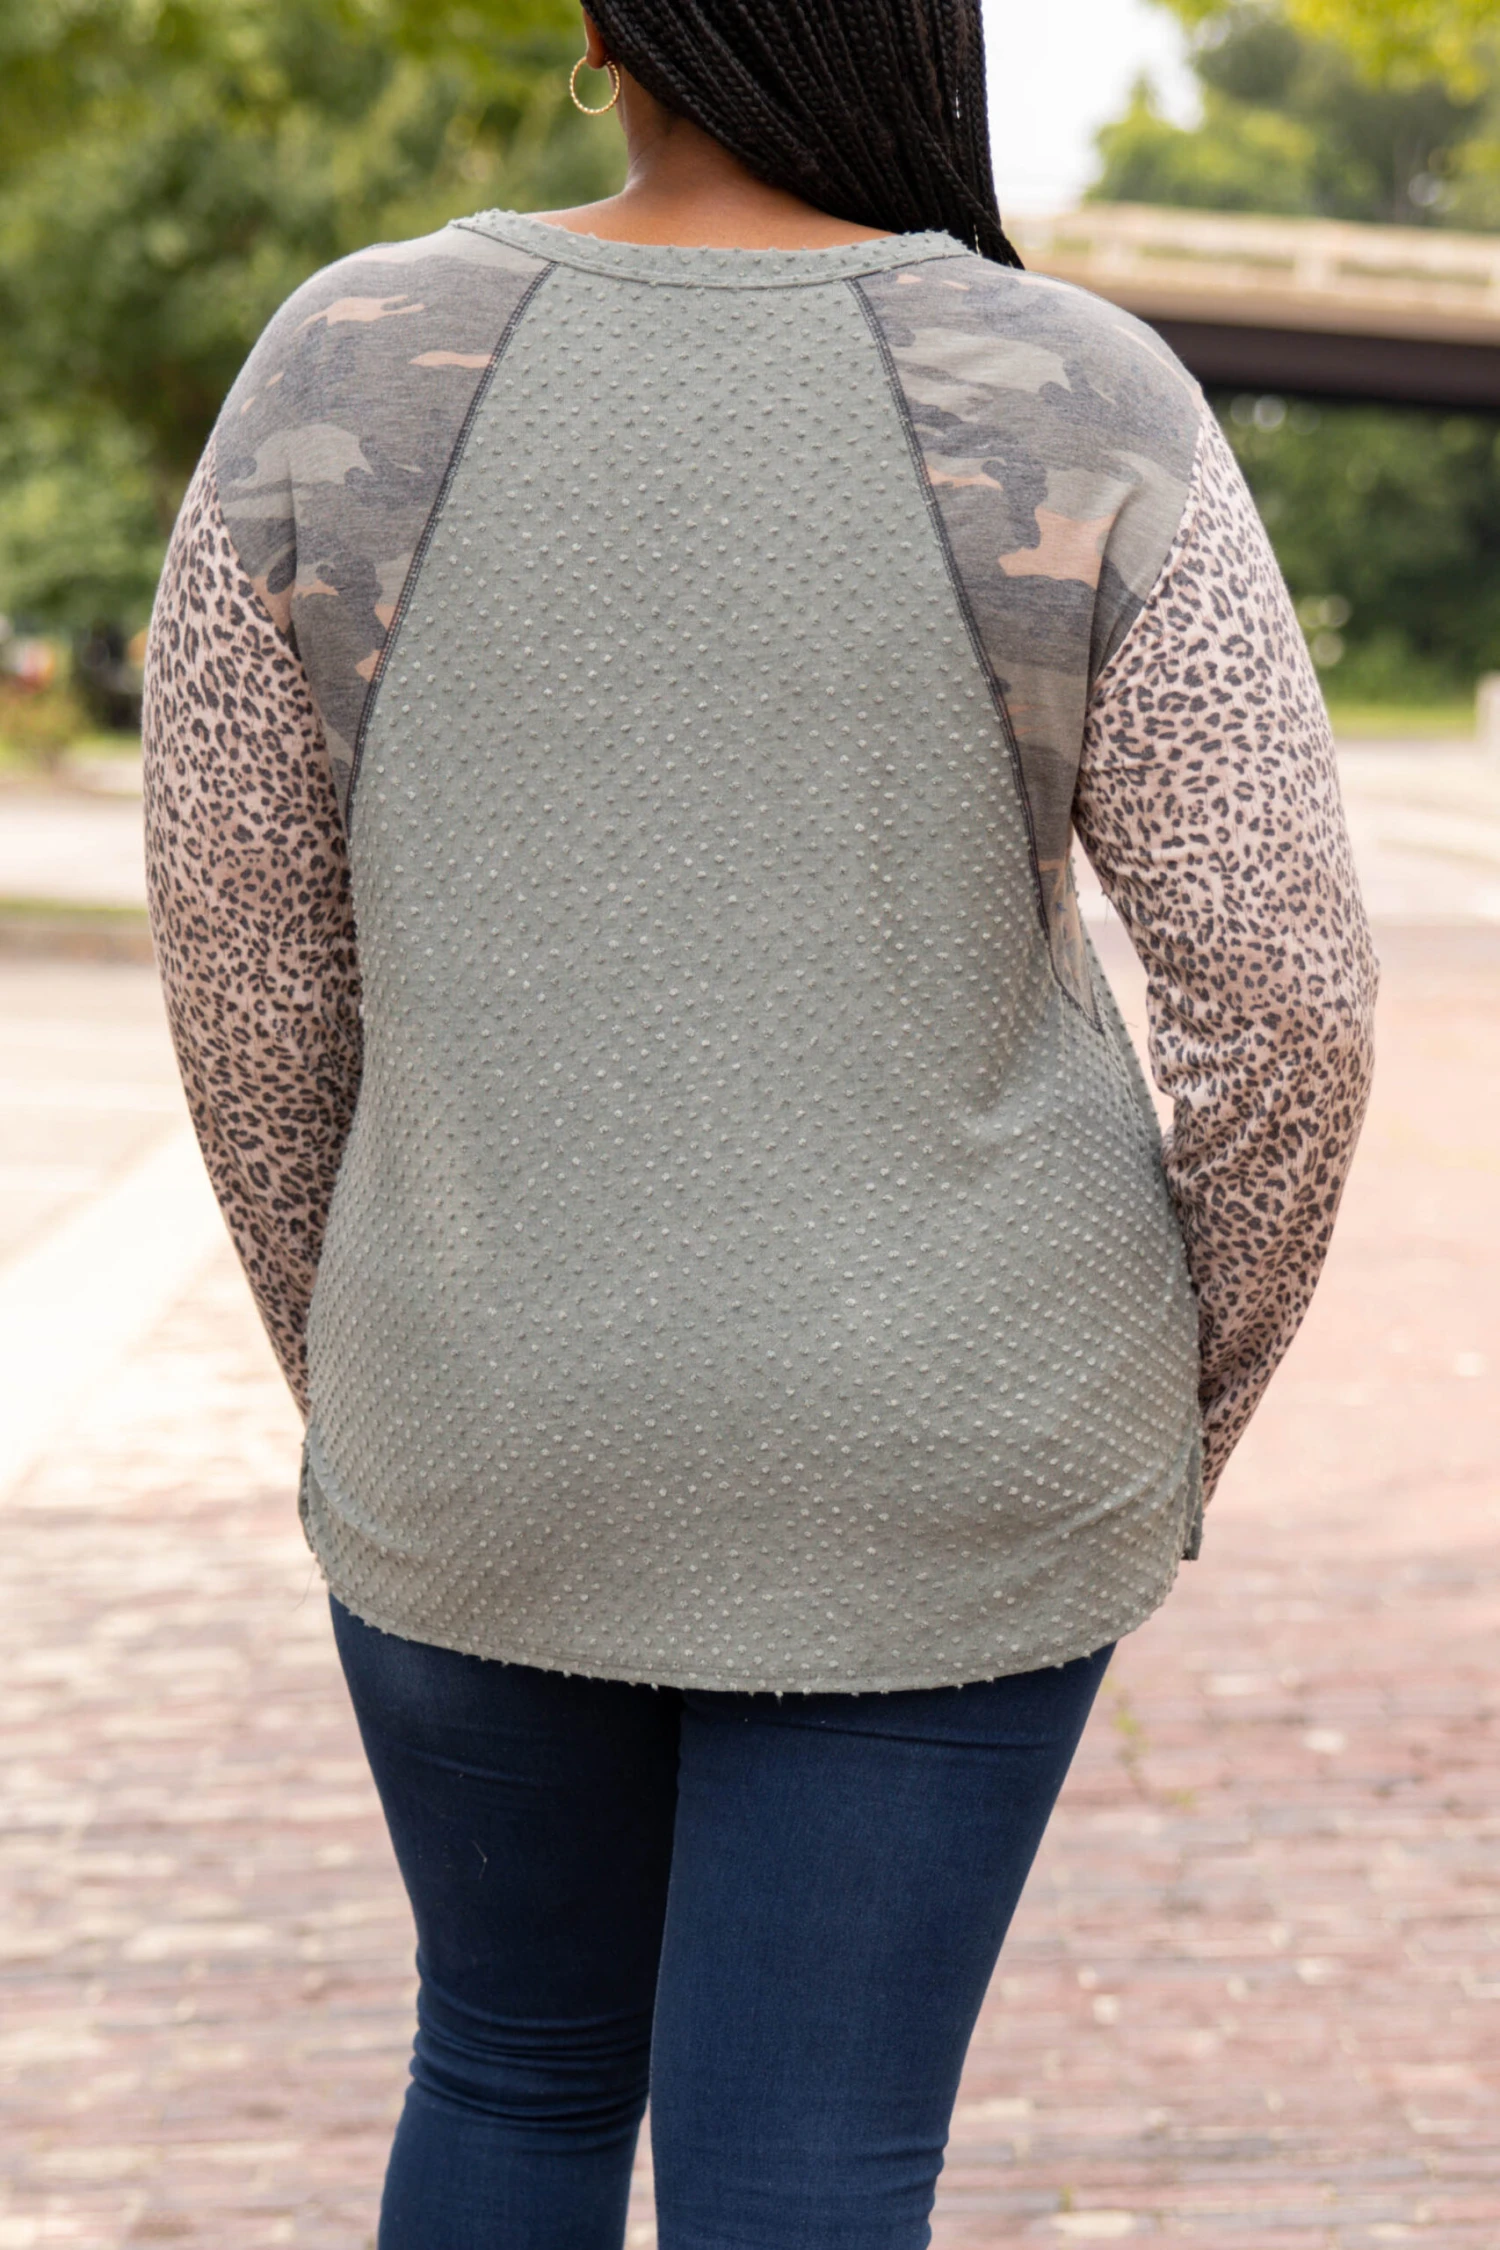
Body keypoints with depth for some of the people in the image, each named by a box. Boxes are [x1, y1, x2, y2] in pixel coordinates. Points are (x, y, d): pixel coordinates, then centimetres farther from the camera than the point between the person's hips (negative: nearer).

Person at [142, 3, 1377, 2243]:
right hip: (934, 1451, -1)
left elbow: (241, 939, -3)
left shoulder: (351, 373, -8)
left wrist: (355, 1364, 11)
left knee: (518, 2067, 26)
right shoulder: (1080, 414, -13)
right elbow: (1281, 984, -13)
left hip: (502, 1436, 2)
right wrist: (1189, 1403, 4)